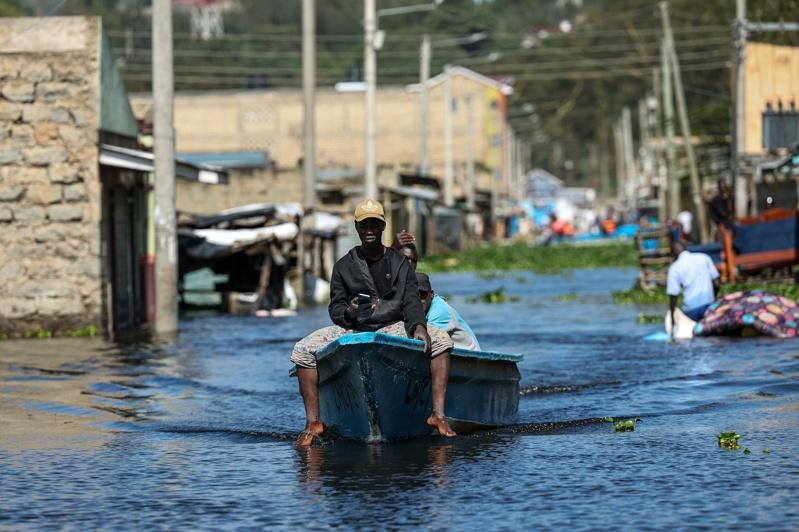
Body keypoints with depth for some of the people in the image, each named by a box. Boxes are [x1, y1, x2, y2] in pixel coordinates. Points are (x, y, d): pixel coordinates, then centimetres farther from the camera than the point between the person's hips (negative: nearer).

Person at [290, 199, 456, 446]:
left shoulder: (400, 264, 9)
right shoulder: (344, 266, 9)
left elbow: (411, 302, -1)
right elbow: (335, 307, 6)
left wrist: (419, 327, -23)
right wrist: (347, 313, -19)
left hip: (393, 327, 0)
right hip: (351, 329, 0)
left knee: (441, 340, -26)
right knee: (303, 349, -23)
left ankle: (438, 414, -29)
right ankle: (313, 422, -20)